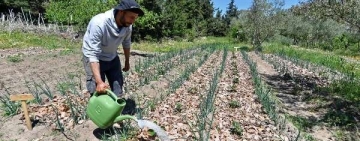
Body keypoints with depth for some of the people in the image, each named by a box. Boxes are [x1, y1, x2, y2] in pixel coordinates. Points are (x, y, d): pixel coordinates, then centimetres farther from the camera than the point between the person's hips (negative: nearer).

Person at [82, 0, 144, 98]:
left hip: (112, 58, 6)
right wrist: (99, 81, -40)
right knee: (97, 92, -8)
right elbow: (93, 55, -35)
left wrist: (127, 61, 15)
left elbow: (126, 43, 4)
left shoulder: (127, 25, -16)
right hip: (93, 58, -5)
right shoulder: (99, 23, -34)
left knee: (118, 89, 9)